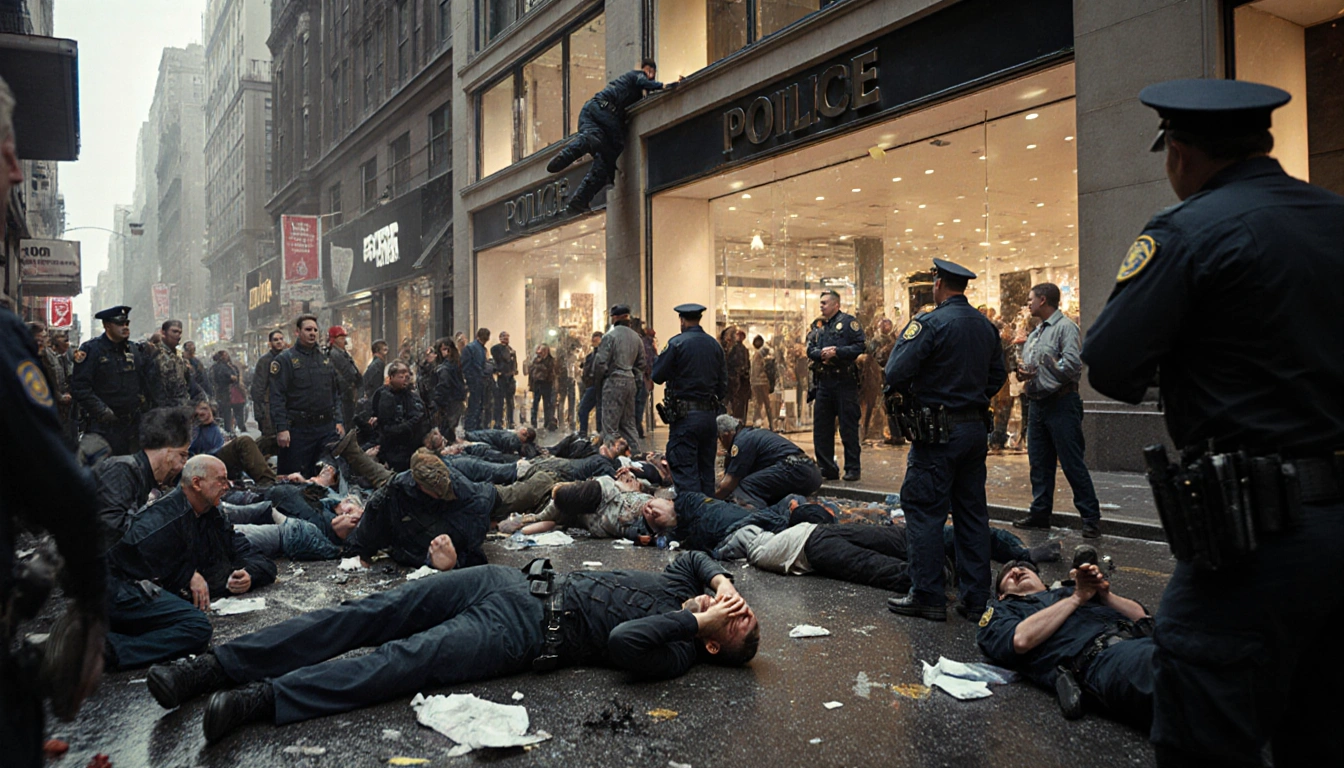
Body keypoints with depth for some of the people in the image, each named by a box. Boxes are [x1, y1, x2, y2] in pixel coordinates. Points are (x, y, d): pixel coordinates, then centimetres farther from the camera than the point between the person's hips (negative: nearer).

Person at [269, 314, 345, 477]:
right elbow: (277, 397, -8)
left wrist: (338, 421, 8)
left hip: (327, 427, 5)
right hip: (298, 428, -4)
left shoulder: (325, 358, 14)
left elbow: (335, 392, 17)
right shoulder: (285, 359, -2)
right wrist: (281, 428, -16)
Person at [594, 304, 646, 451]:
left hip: (613, 382, -7)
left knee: (610, 425, -5)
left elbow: (600, 362, -13)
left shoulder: (610, 336, -9)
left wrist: (598, 380, 1)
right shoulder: (636, 337, 12)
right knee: (629, 423, 15)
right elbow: (642, 363, 15)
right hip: (630, 381, 7)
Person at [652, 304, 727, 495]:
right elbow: (723, 383, 12)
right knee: (706, 469, 14)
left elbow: (657, 376, -6)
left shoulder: (676, 343, -10)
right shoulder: (715, 345, 9)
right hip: (710, 413, 6)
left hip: (685, 414, -6)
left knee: (685, 471, -4)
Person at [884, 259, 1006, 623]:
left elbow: (895, 374, -17)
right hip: (976, 429, 7)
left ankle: (927, 597, 5)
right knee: (972, 513, 11)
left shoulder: (929, 323, -13)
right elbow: (998, 375, 18)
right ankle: (976, 599, 16)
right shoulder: (986, 326, 10)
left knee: (924, 511, 1)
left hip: (939, 432, -7)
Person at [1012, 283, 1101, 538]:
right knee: (1039, 463, 12)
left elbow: (1072, 365, -20)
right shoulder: (1035, 333, 19)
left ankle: (1091, 518, 1)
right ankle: (1040, 513, 20)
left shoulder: (1065, 327, -9)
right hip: (1038, 403, 9)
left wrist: (1037, 373, -11)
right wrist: (1023, 372, 1)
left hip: (1061, 403, -9)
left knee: (1072, 464, -6)